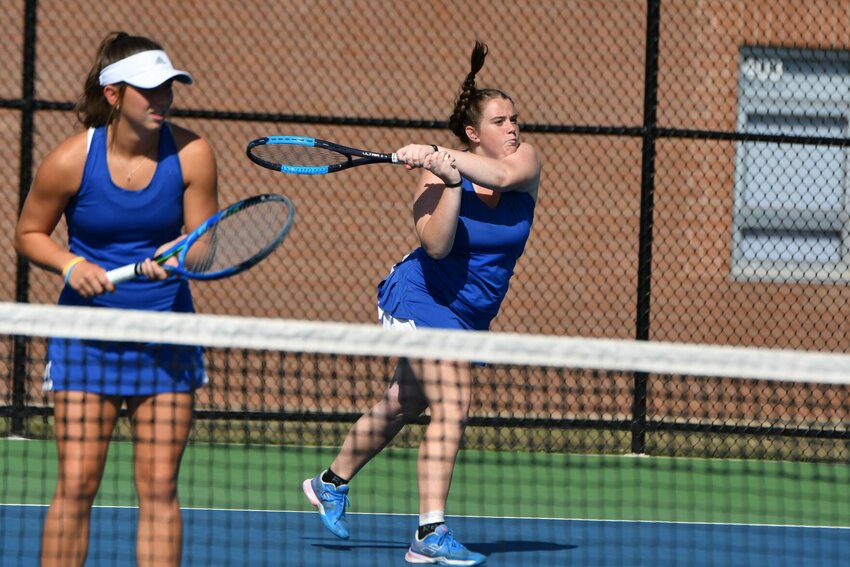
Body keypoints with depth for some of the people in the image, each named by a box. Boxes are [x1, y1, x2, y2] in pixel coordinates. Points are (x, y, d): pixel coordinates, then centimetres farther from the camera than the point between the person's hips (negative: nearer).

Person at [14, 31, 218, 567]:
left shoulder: (191, 154, -6)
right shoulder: (72, 160, -10)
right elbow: (29, 234, 4)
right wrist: (71, 264, -15)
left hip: (167, 336, 2)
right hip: (87, 335, -1)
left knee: (159, 487, 0)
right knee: (76, 486, -6)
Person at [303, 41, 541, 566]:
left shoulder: (526, 160, -7)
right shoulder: (437, 175, -18)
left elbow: (503, 175, -31)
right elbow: (436, 245, -30)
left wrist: (448, 161, -38)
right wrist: (451, 181, -40)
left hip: (471, 315, 6)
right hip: (423, 298, -6)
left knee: (401, 405, 20)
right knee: (453, 405, -21)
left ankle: (332, 483, 41)